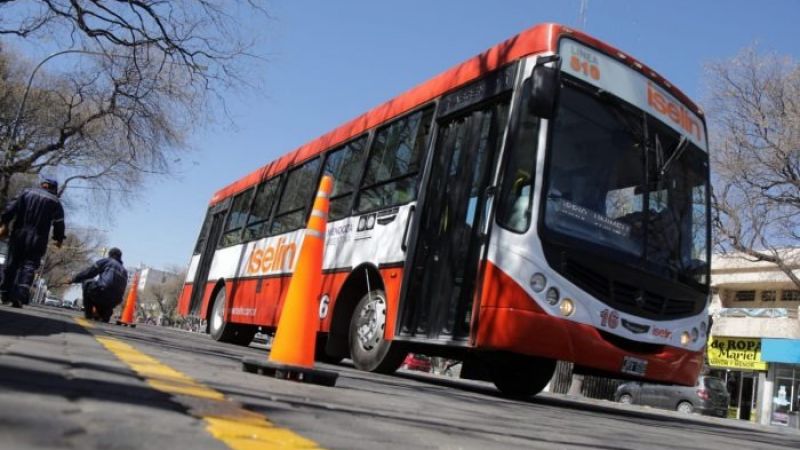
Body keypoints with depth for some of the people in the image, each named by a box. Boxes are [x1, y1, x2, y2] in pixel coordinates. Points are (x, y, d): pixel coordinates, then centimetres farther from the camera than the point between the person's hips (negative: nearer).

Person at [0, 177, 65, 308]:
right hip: (37, 239, -2)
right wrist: (59, 238, 9)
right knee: (29, 266, -4)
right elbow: (59, 222, 2)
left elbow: (11, 207, 2)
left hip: (19, 235, 2)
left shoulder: (27, 192, 10)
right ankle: (19, 297, -16)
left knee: (12, 263, 12)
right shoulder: (55, 201, 5)